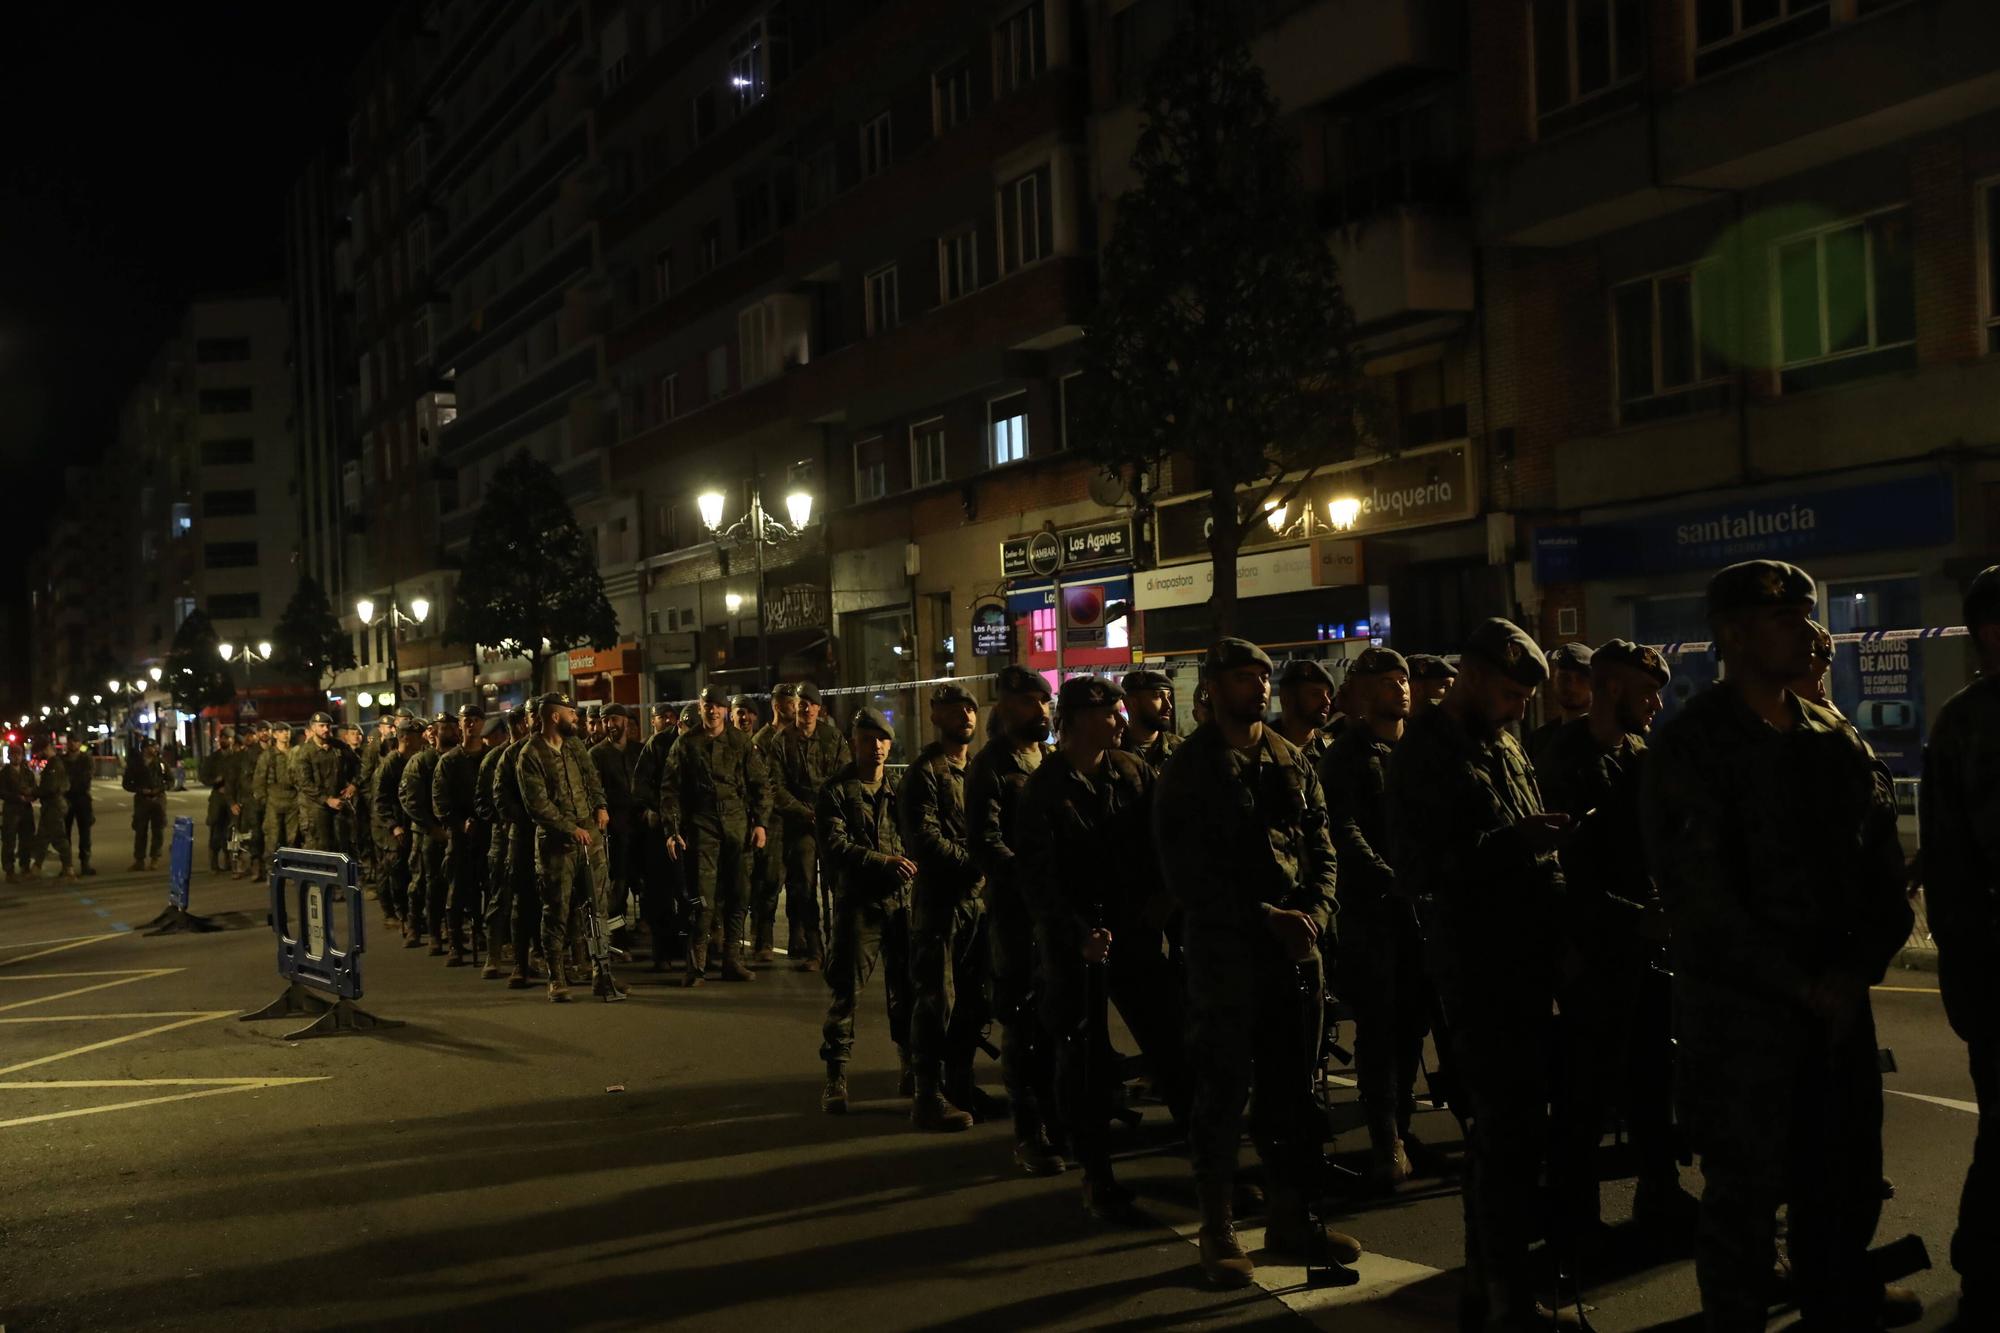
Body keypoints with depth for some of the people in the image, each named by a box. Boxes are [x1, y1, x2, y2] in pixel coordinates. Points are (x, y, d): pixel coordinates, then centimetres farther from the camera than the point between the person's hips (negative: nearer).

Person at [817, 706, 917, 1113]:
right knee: (845, 991, -2)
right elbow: (835, 847, -11)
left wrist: (910, 861, -12)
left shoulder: (900, 787, 11)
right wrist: (884, 861, -21)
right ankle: (835, 1077, 6)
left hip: (901, 900, 4)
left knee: (907, 988, 10)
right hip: (858, 901, -3)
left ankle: (911, 1069, 23)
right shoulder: (836, 790, -1)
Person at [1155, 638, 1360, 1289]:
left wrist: (1315, 912, -9)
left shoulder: (1292, 761, 11)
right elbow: (1187, 870, -9)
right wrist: (1267, 917, -15)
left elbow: (1321, 848, 9)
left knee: (1292, 1087, 11)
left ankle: (1290, 1217, 24)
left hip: (1296, 944, 5)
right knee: (1223, 1091, 2)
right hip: (1224, 948, -5)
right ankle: (1219, 1231, 13)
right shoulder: (1188, 768, -4)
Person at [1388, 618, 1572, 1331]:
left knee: (1508, 1127, 15)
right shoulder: (1424, 755, -10)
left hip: (1525, 961, 8)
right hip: (1477, 969, -8)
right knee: (1508, 1131, -4)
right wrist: (1510, 841, -22)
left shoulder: (1504, 746, 15)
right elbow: (1416, 871, -17)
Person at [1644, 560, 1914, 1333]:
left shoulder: (1834, 738, 9)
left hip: (1839, 1002, 6)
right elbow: (1700, 898, -14)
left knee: (1848, 1183, 14)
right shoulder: (1692, 747, -9)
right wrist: (1801, 986, -14)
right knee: (1746, 1191, 4)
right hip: (1741, 1009, -5)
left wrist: (1860, 967, -6)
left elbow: (1883, 863, 9)